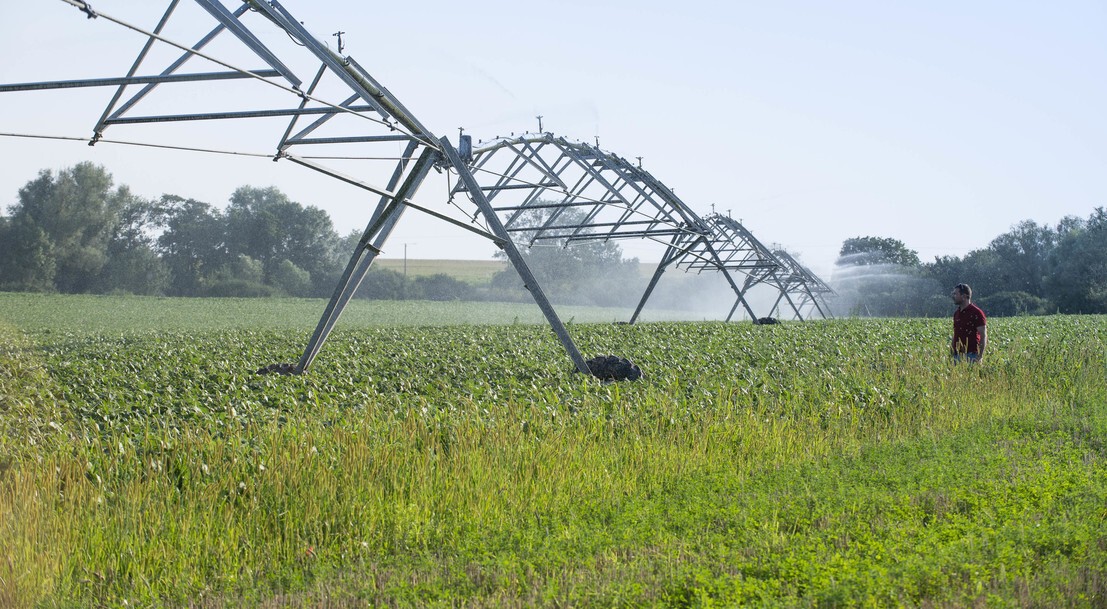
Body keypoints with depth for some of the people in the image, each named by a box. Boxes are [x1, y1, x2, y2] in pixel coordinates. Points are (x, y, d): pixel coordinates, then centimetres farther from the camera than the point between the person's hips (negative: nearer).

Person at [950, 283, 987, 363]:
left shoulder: (976, 313, -8)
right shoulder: (956, 313, 15)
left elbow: (983, 336, -11)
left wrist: (980, 357, -18)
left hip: (971, 355, -7)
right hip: (957, 355, 7)